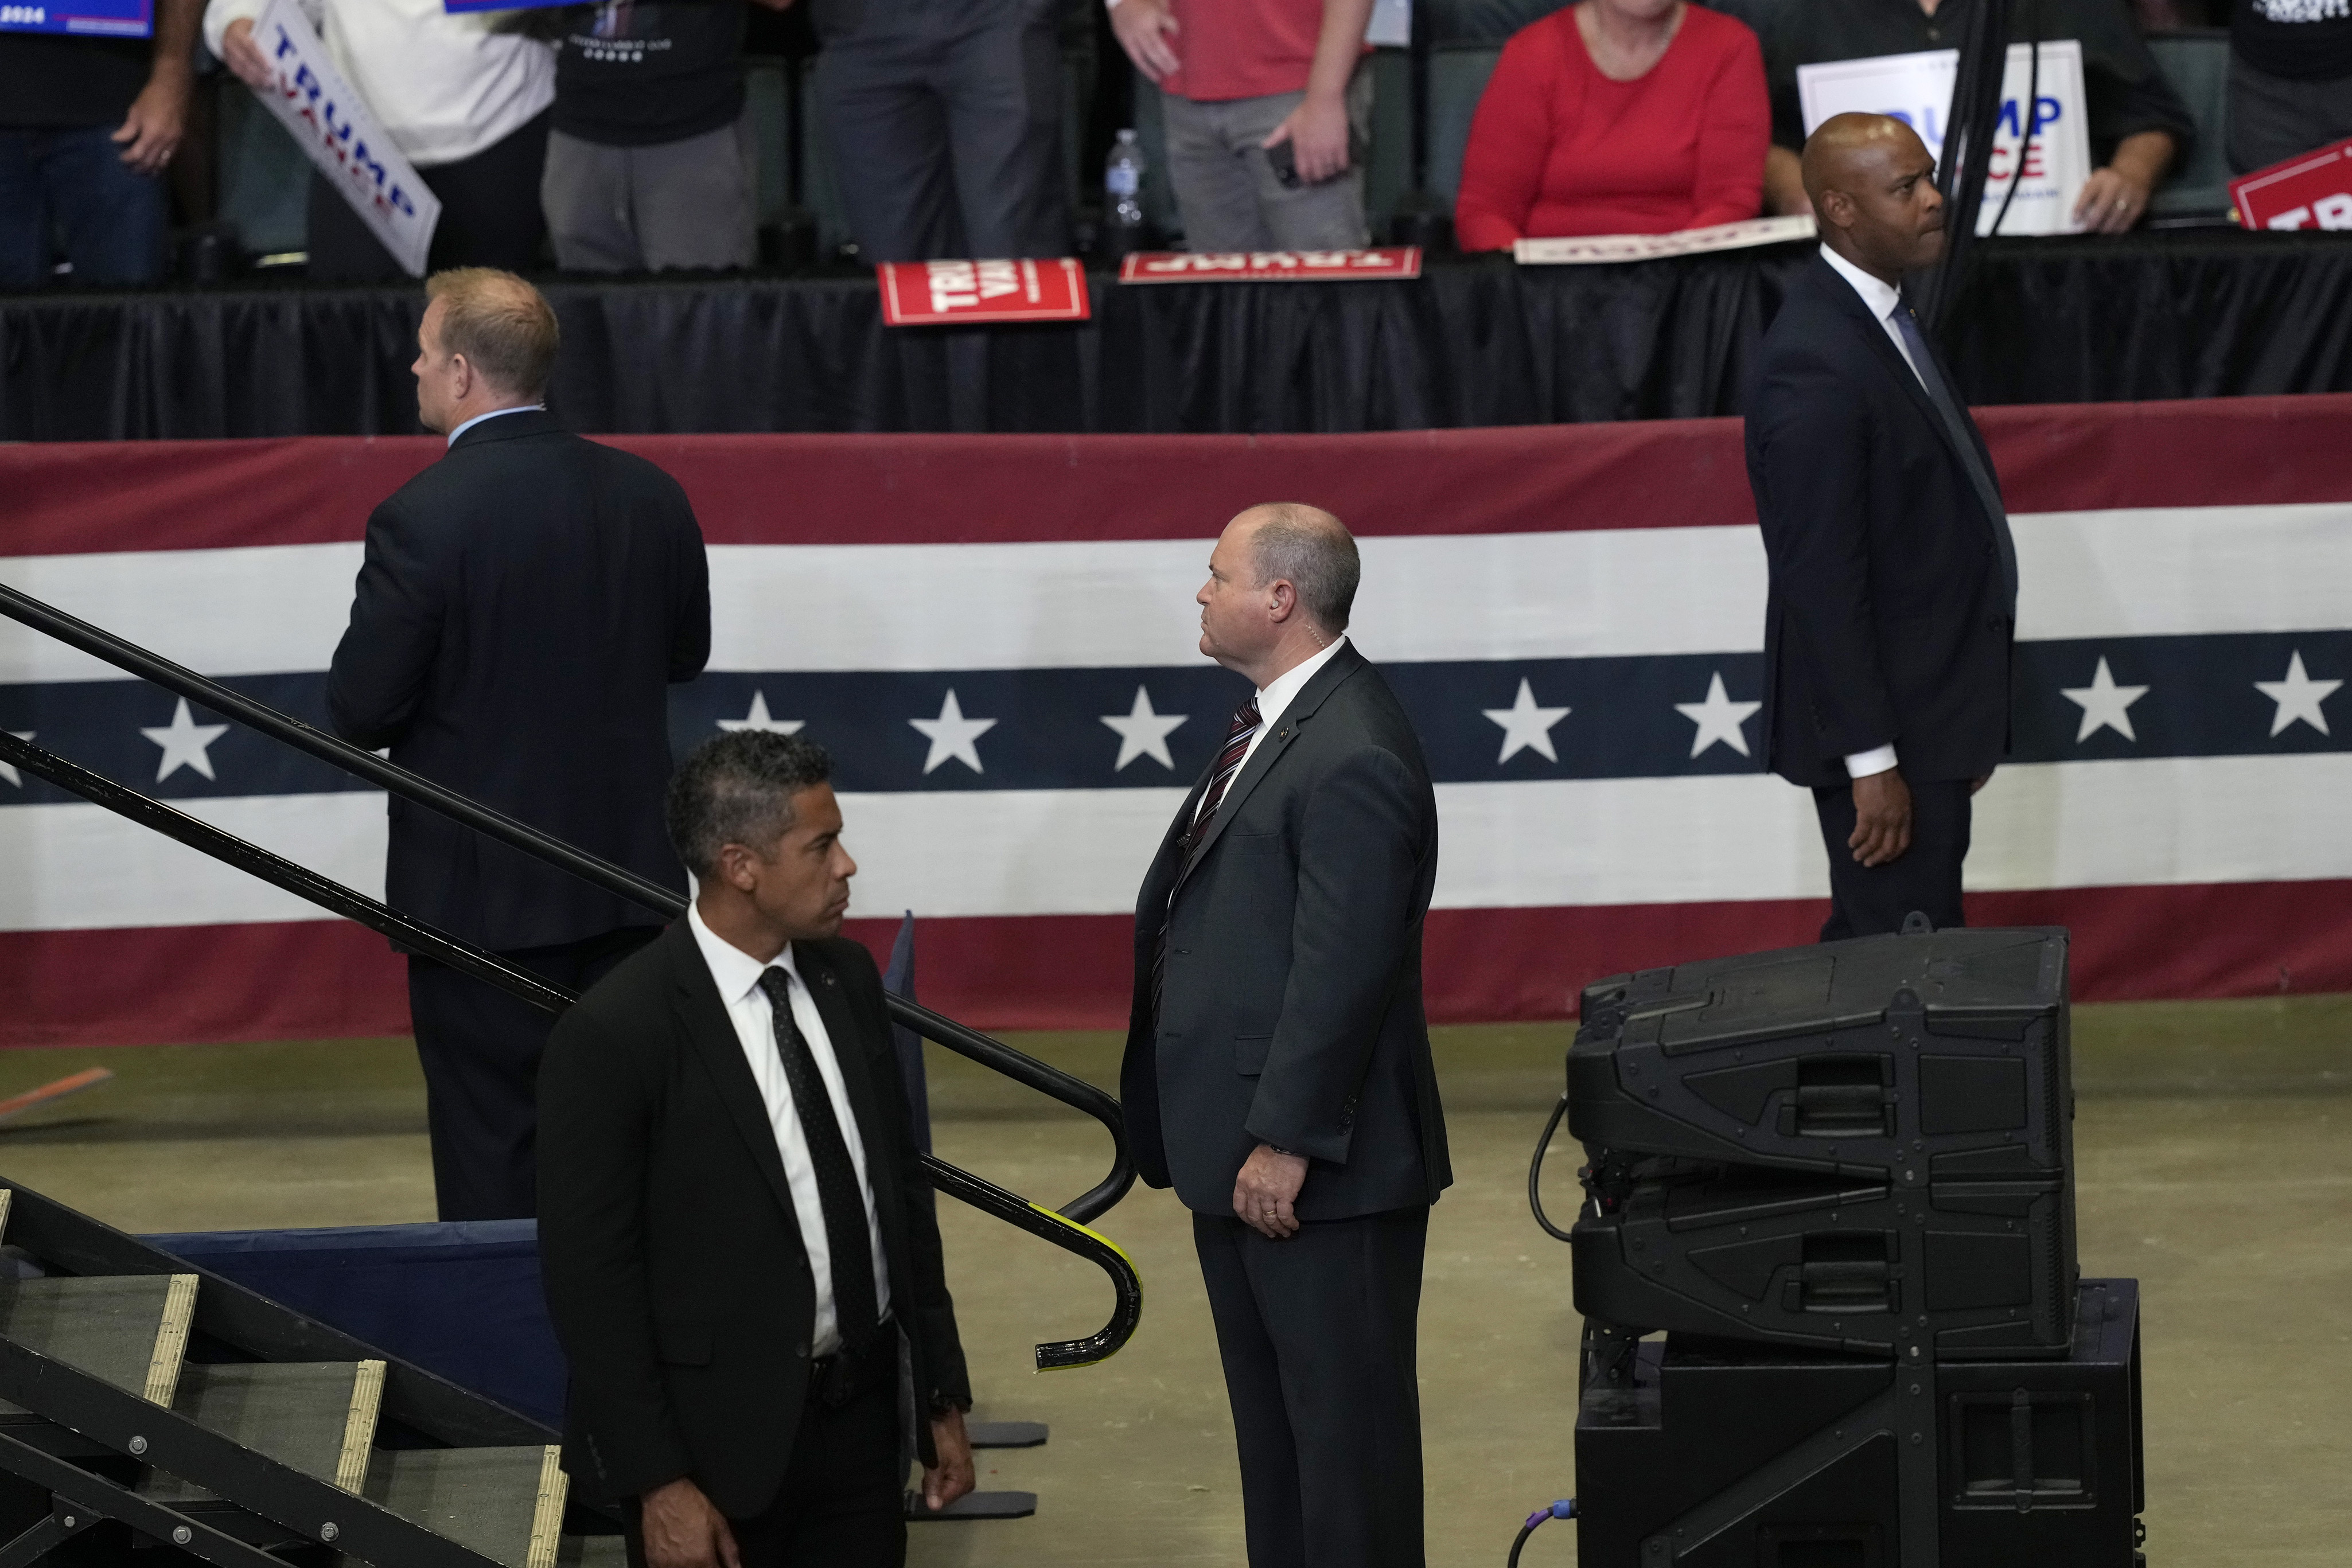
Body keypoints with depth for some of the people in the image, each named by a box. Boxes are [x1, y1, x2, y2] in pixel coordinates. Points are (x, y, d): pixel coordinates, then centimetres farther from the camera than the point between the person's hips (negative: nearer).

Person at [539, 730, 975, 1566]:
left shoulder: (848, 980, 4)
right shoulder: (614, 1034, -16)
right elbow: (589, 1279, -14)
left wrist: (943, 1399, 13)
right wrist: (658, 1484, -15)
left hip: (860, 1416, 6)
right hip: (719, 1436, -6)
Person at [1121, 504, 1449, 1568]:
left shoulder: (1352, 760, -22)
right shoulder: (1276, 722, 10)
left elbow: (1341, 970, -24)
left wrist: (1286, 1141, -22)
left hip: (1319, 1163, -10)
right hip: (1240, 1152, 10)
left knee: (1346, 1413, 0)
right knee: (1270, 1413, 19)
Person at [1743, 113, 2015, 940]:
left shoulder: (1883, 317, 11)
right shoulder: (1815, 364, -21)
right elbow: (1823, 582, -22)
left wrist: (1968, 722, 19)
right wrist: (1871, 761, -22)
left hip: (1928, 712, 10)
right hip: (1882, 730, -10)